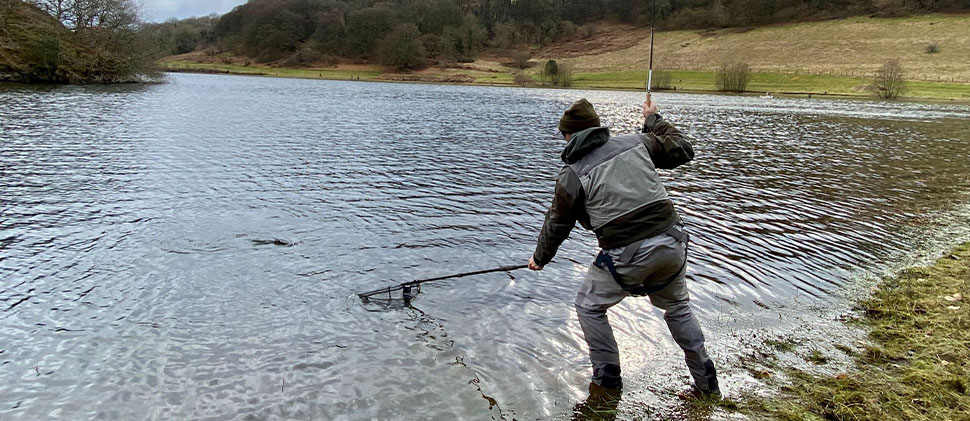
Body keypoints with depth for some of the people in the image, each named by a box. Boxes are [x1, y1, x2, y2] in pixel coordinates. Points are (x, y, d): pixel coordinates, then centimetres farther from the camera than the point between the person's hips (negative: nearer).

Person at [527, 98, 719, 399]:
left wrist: (540, 258, 27)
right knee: (676, 306, 27)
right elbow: (683, 150, 20)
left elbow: (557, 224, 9)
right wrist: (654, 120, 35)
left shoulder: (571, 175, -1)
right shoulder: (636, 142, 8)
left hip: (627, 256, -5)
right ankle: (706, 382, 33)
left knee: (589, 306, 18)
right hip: (671, 243, 5)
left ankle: (607, 380, 24)